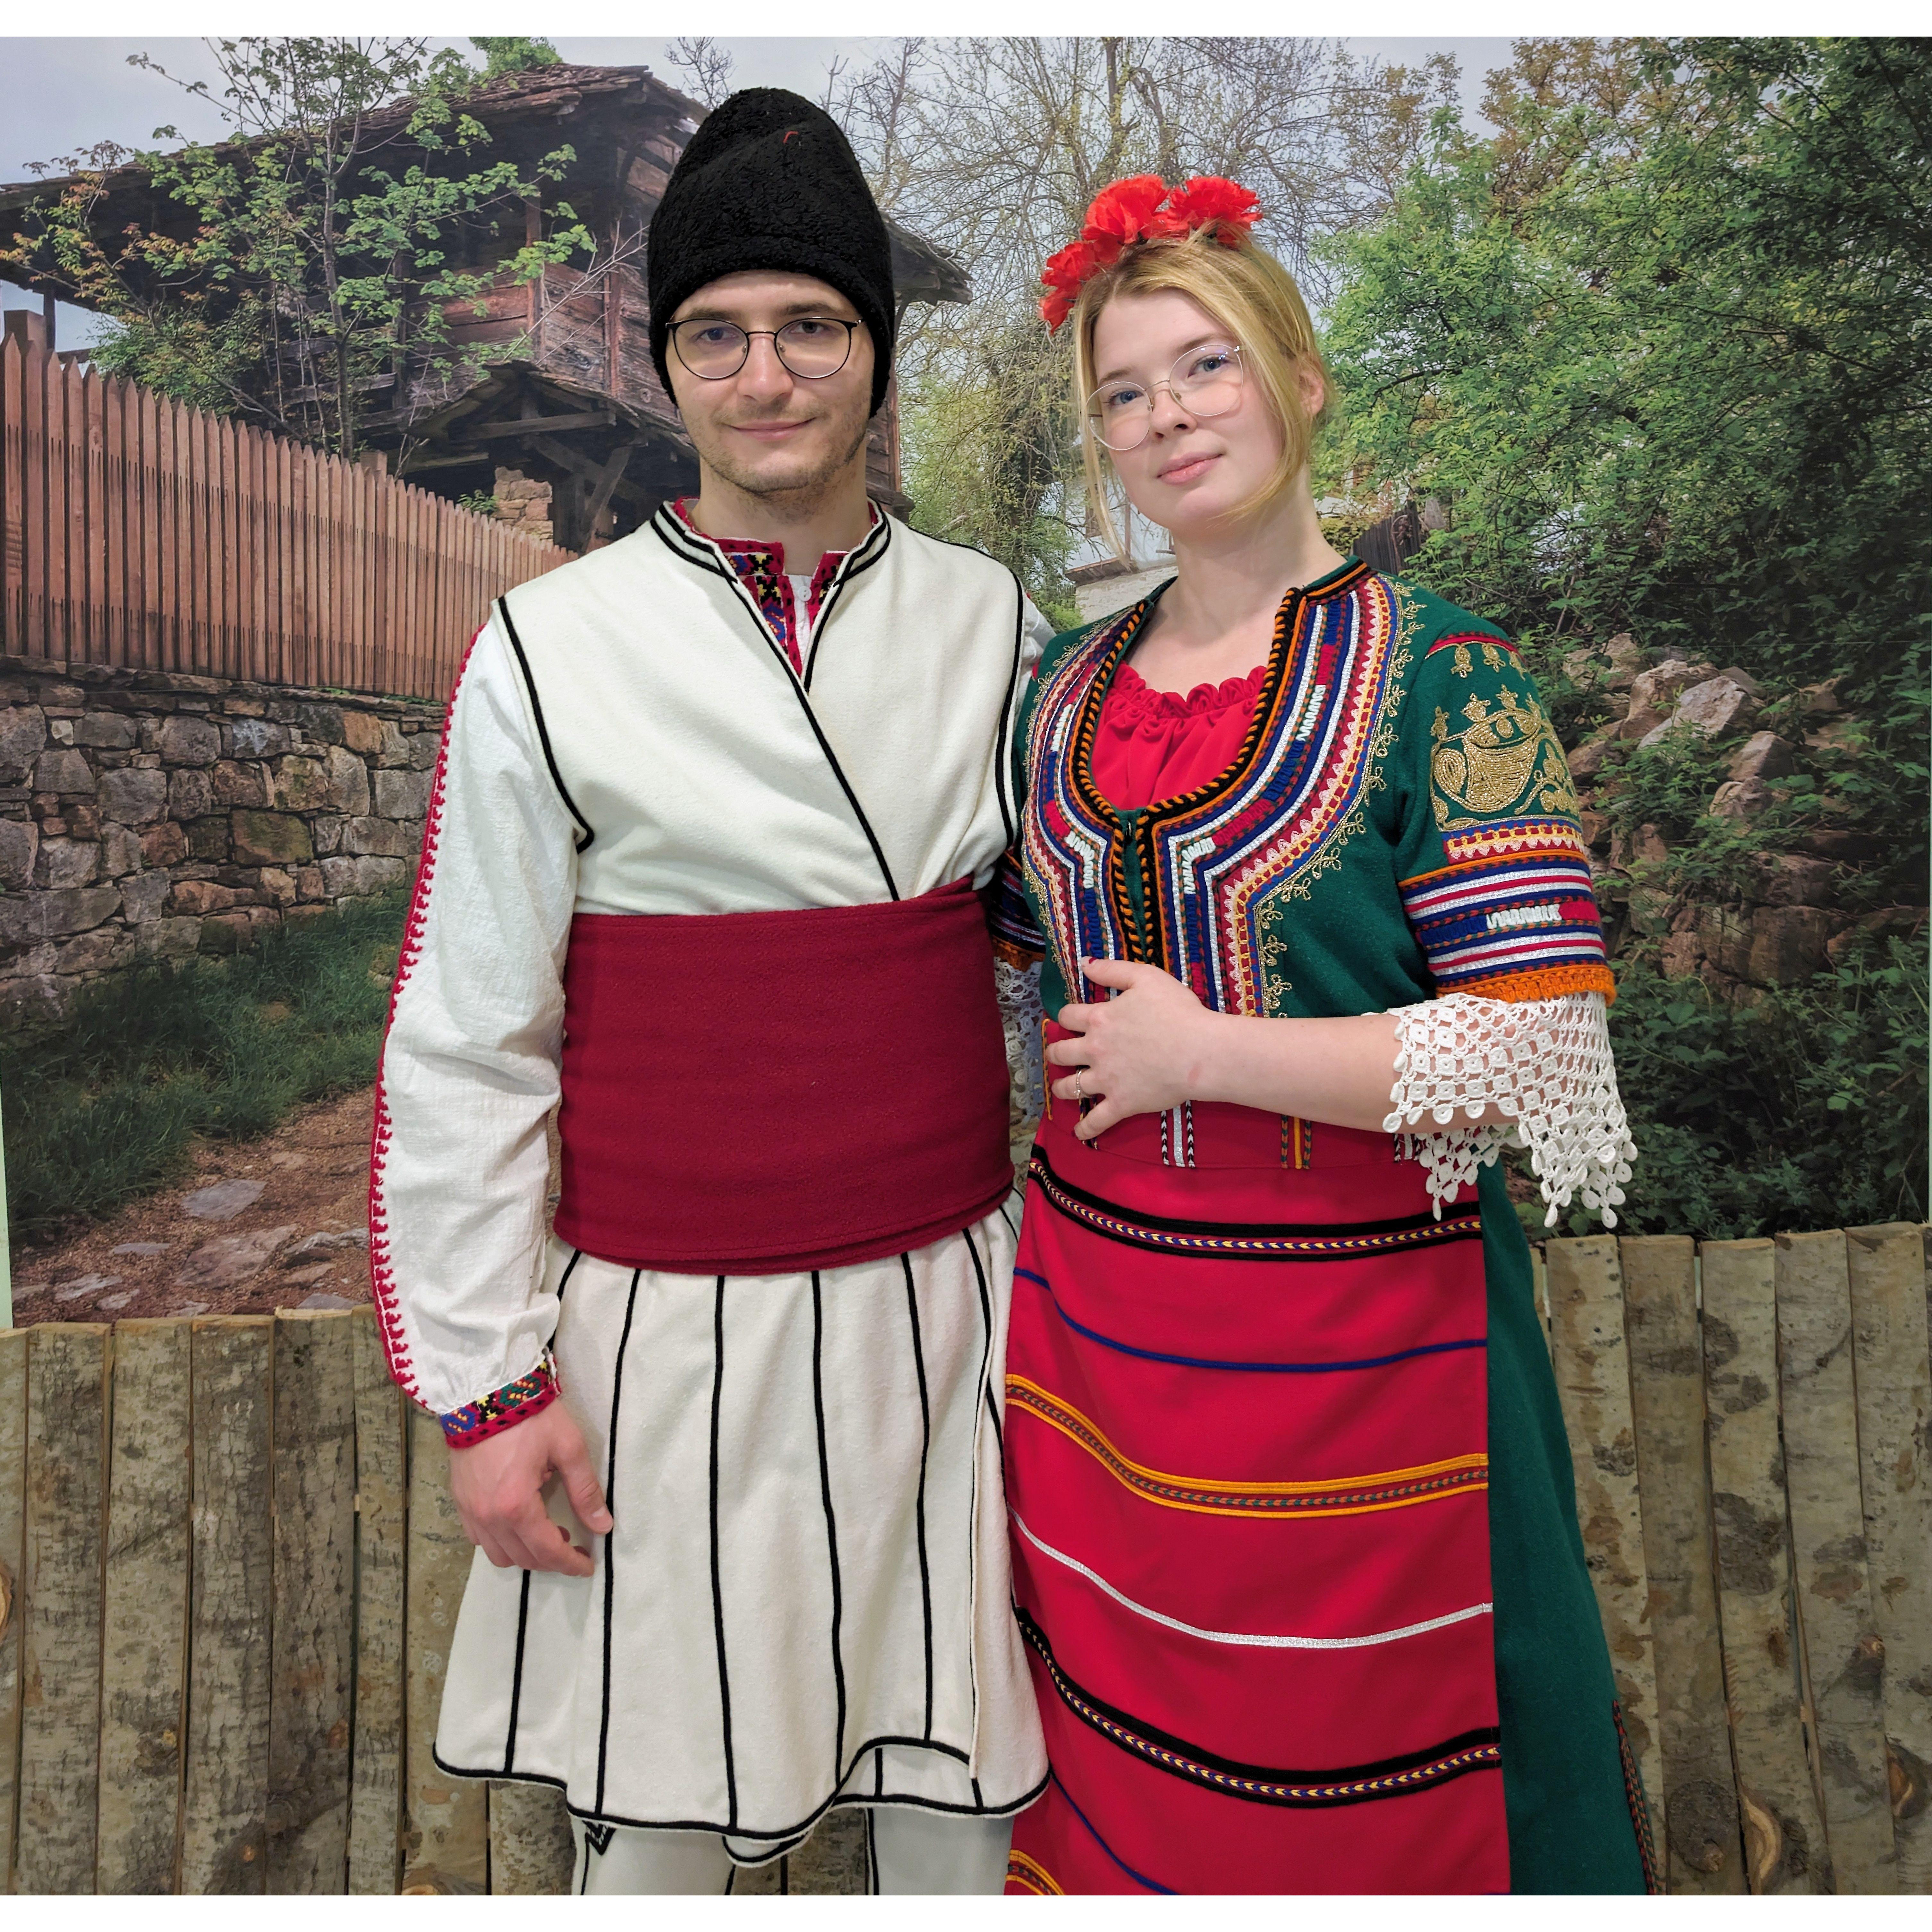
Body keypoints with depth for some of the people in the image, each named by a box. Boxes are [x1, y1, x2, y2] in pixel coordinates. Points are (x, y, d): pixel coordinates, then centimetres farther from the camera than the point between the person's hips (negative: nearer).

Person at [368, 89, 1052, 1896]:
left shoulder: (991, 620, 4)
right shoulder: (551, 651, -6)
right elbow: (461, 1051, -3)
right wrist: (486, 1386, -4)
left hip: (951, 1305, 3)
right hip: (677, 1335, -2)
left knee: (963, 1789, 17)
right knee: (657, 1814, 14)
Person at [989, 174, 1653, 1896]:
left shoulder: (1439, 676, -10)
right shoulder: (1067, 687, 6)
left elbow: (1542, 1052, -17)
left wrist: (1204, 1054, -17)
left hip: (1353, 1343, -4)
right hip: (1096, 1325, 5)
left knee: (1359, 1793, 15)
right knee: (1115, 1773, 21)